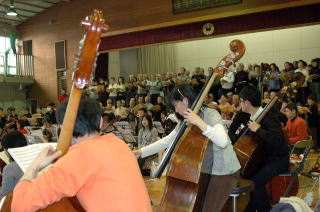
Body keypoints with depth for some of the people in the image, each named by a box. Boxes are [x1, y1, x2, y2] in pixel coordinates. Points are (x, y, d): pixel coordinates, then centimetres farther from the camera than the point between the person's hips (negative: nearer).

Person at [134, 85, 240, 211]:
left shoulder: (211, 114, -18)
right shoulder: (186, 122, 4)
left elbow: (222, 141, -34)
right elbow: (167, 141, 8)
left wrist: (199, 122, -37)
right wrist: (141, 152, 5)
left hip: (225, 172, -7)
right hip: (206, 169, 7)